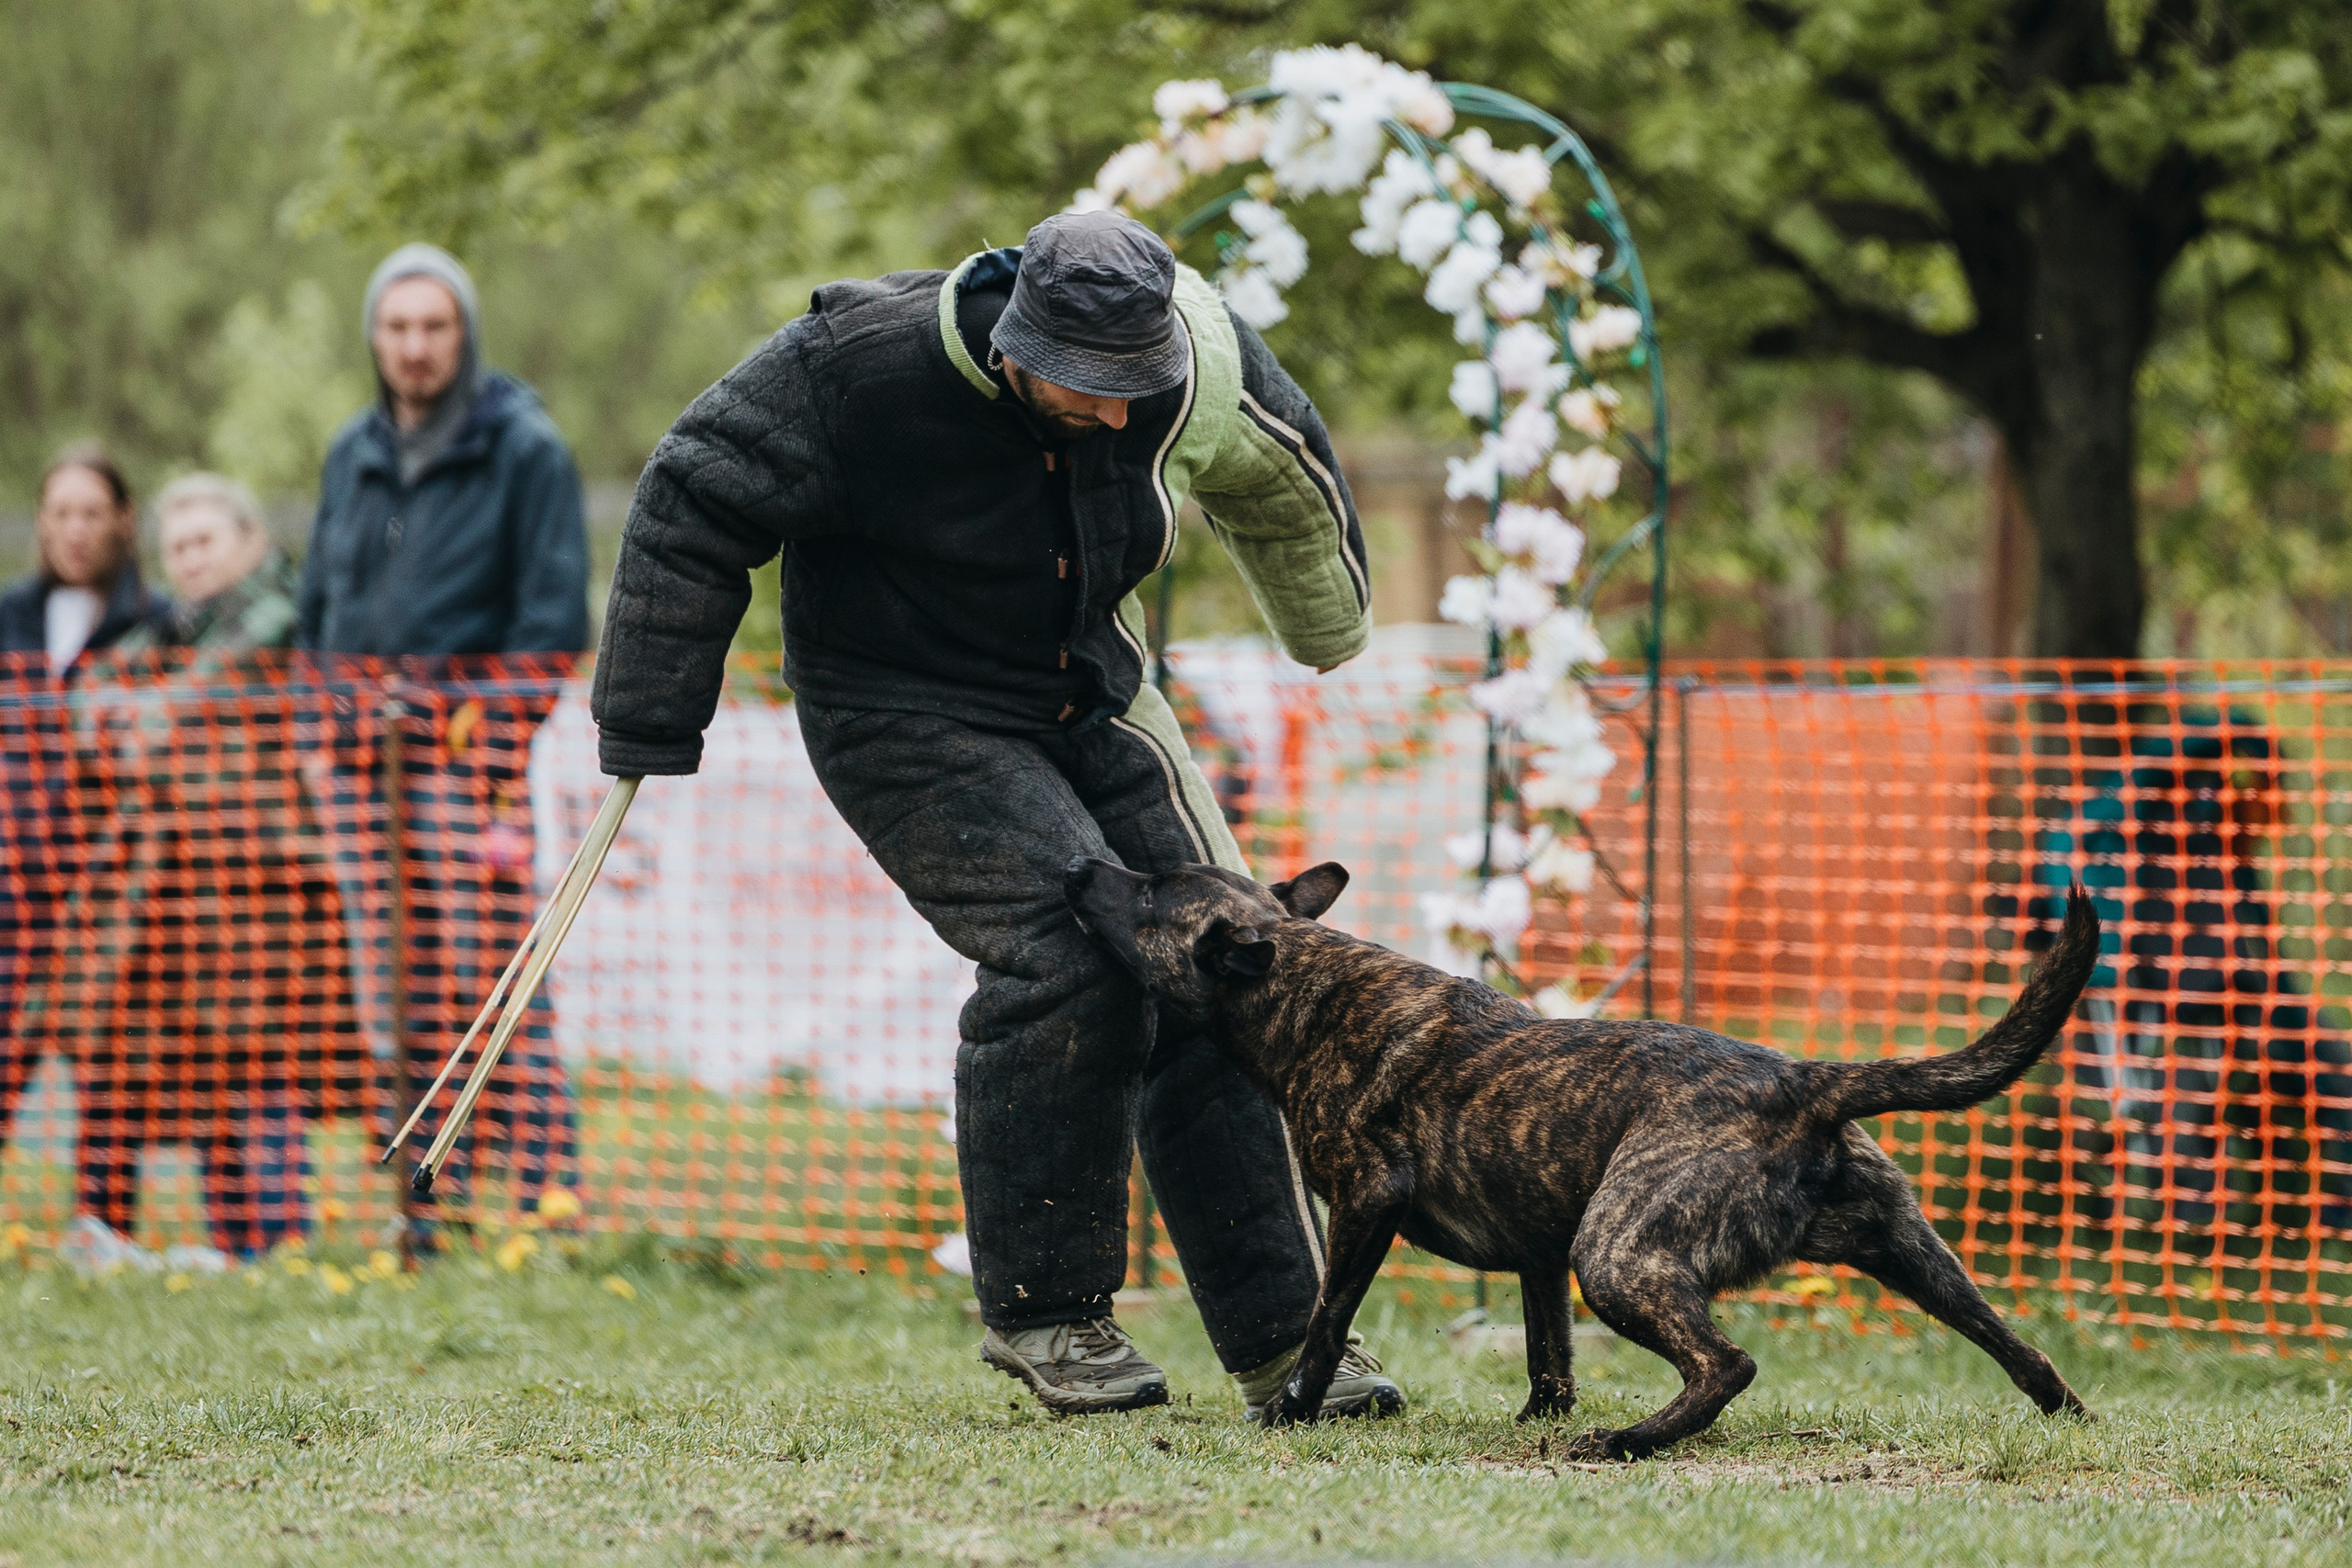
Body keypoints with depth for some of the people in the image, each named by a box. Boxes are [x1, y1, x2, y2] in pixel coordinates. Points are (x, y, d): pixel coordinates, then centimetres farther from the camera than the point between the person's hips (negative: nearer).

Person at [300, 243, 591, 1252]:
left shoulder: (524, 451, -2)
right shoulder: (354, 456, 15)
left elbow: (551, 630, -6)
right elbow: (317, 613, 22)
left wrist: (508, 786, -13)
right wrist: (320, 743, 12)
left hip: (470, 741, -6)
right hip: (364, 748, 6)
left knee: (495, 988, -11)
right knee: (394, 997, 6)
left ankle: (547, 1205, -9)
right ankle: (428, 1214, 11)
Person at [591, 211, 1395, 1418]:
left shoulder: (1198, 362, -14)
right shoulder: (863, 368, -28)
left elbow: (1279, 474, 10)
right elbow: (695, 509, -19)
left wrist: (1329, 627, 28)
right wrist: (646, 733, -16)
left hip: (1090, 696, 6)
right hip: (908, 716, -5)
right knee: (1068, 950, -25)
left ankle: (1281, 1331, 6)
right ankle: (1041, 1310, -11)